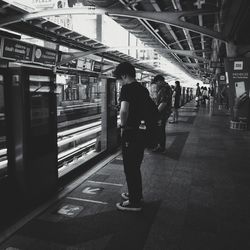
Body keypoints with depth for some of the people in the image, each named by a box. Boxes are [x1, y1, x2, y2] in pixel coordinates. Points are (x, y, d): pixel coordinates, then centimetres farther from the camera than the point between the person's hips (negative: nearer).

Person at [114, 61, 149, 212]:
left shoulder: (127, 88, -14)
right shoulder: (144, 89, 11)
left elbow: (124, 110, -27)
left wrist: (123, 126, -12)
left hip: (130, 133, -8)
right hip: (142, 131, 8)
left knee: (130, 167, 3)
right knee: (136, 166, 21)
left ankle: (134, 202, 13)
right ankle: (136, 194, 35)